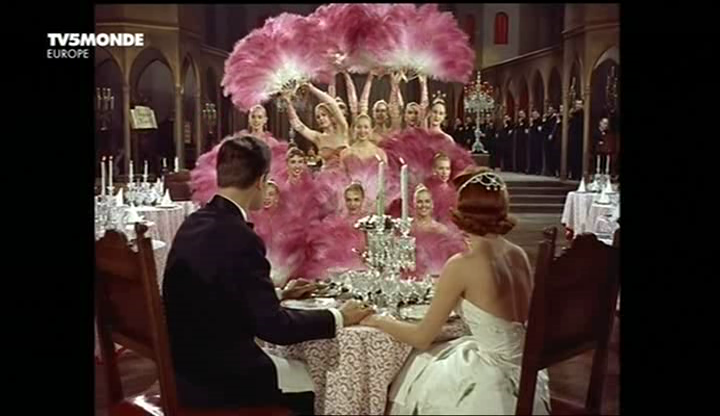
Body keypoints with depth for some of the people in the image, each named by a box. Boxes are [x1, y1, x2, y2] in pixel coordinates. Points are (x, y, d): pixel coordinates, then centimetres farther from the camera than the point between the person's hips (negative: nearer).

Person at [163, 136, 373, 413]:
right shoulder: (239, 237, -24)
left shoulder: (195, 223, 2)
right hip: (217, 381, -8)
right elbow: (273, 327, -22)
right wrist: (337, 318, -10)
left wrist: (278, 294, 20)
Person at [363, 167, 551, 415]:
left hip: (494, 383, -6)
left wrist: (377, 320, 5)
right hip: (521, 372, 7)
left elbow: (421, 337, -10)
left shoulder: (461, 265, -19)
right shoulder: (518, 255, 0)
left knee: (413, 378, 16)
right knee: (426, 364, 24)